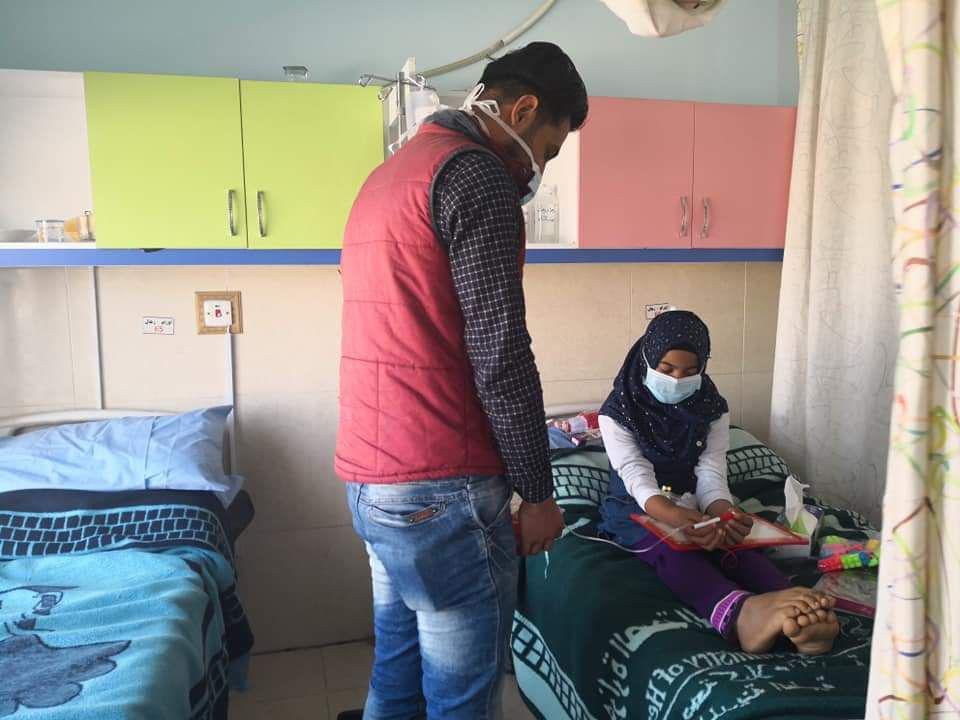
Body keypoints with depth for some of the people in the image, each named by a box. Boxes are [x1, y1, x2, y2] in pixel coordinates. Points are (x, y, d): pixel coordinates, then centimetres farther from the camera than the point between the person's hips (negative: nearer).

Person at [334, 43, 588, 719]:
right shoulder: (475, 174, -12)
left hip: (368, 471, 10)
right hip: (439, 488, -9)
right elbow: (500, 353, -16)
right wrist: (538, 491, -8)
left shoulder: (389, 174, 19)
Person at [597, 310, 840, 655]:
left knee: (738, 543, -32)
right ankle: (744, 613, -70)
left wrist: (725, 514, -34)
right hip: (640, 513, -3)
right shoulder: (618, 412, -8)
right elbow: (639, 479, -21)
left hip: (697, 511, 4)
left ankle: (794, 612, -63)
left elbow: (711, 476, -8)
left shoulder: (712, 408, 3)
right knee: (673, 550, -39)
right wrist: (679, 520, -43)